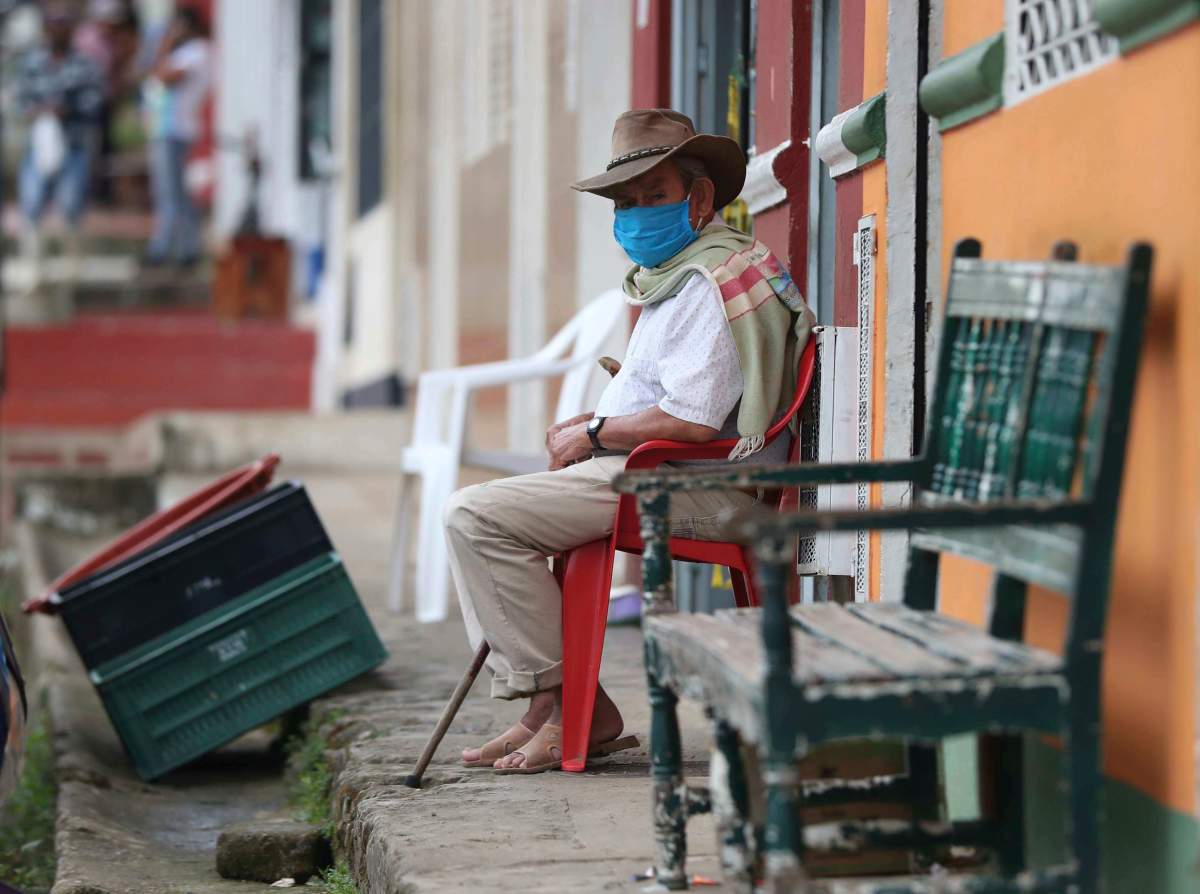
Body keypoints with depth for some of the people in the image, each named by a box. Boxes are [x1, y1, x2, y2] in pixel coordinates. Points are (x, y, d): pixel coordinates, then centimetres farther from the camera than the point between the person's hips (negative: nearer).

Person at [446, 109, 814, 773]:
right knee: (473, 513, 18)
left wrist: (593, 434, -11)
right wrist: (594, 421, 10)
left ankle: (571, 707, -12)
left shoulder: (709, 281, -16)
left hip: (697, 489, -12)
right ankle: (544, 712, 8)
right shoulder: (677, 275, 19)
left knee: (476, 517, -18)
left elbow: (692, 421, -24)